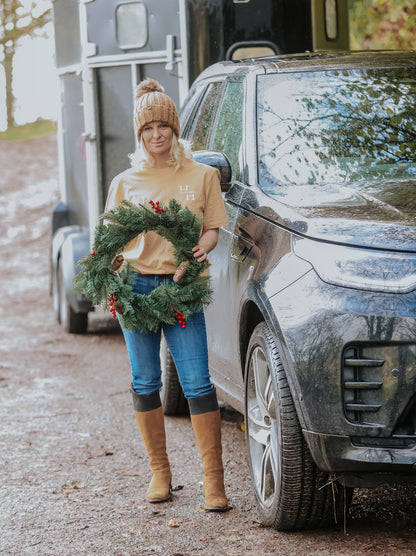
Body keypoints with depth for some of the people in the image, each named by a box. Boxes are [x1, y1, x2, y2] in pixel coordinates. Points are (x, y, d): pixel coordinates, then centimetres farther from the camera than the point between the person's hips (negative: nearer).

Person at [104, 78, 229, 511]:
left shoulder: (201, 176, 9)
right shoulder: (125, 183, 11)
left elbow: (212, 228, 8)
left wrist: (204, 245, -15)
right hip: (136, 285, 2)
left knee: (197, 383, -9)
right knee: (145, 383, 5)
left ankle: (213, 478, -5)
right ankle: (159, 472, 18)